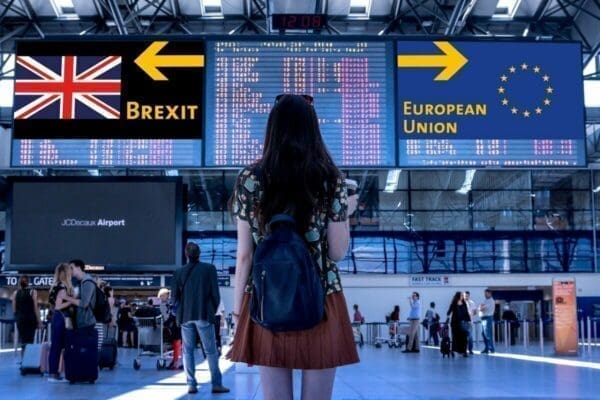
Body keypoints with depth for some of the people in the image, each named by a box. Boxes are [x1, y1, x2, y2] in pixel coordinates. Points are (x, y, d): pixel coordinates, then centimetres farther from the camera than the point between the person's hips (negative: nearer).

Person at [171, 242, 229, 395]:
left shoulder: (179, 272, 3)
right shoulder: (209, 269, -3)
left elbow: (175, 296, 4)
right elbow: (215, 293, -3)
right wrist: (213, 311, 10)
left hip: (186, 316, 2)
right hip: (204, 315, -2)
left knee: (188, 351, 7)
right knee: (211, 351, 2)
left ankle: (191, 385, 3)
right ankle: (217, 384, 0)